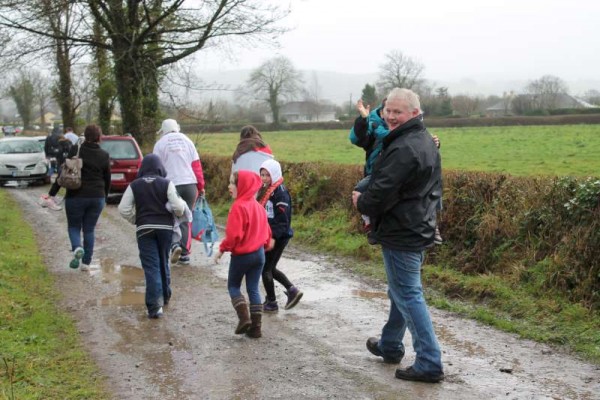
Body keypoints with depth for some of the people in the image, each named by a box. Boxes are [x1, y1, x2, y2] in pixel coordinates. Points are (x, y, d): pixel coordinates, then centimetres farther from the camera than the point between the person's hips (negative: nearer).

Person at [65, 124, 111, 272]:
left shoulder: (75, 150, -7)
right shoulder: (104, 156, 1)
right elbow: (107, 180, 8)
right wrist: (104, 197, 22)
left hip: (76, 196, -2)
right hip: (97, 198, 3)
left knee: (74, 226, 12)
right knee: (89, 229, 12)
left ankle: (77, 248, -17)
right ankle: (86, 262, 12)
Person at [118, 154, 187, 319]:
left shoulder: (134, 185, 0)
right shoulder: (166, 184, -3)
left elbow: (123, 209, -3)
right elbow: (178, 207, -11)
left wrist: (136, 220, 11)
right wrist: (183, 204, 11)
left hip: (144, 229, -1)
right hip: (165, 227, 1)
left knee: (151, 267, -4)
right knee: (164, 263, 21)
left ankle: (155, 306, -13)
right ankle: (165, 296, 36)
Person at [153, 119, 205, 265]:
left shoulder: (160, 144, 4)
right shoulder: (187, 141, 11)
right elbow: (197, 165, 8)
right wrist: (201, 186, 12)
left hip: (171, 185, -2)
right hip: (190, 184, 2)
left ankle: (175, 245, -13)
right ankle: (185, 253, 7)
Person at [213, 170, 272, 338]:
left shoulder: (238, 206, -18)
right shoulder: (258, 206, 7)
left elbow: (234, 234, -22)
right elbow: (266, 230, 12)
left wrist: (222, 249, -11)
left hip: (241, 254, -6)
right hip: (259, 253, 7)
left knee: (233, 286, 12)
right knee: (253, 289, 11)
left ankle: (244, 317, -4)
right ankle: (255, 326, 9)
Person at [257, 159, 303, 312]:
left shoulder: (280, 192, -17)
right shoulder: (265, 190, 11)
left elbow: (282, 219, -22)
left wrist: (273, 237, -27)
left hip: (278, 236, -9)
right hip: (268, 235, 9)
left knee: (266, 268, 0)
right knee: (270, 268, 15)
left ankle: (271, 303, 11)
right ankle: (292, 290, 20)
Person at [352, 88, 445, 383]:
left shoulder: (403, 149, -23)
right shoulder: (427, 142, 11)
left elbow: (382, 192, -25)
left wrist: (361, 202, -3)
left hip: (400, 234, -11)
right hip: (419, 228, 11)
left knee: (408, 295, -4)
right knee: (401, 291, 22)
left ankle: (429, 364, -2)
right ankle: (390, 346, 39)